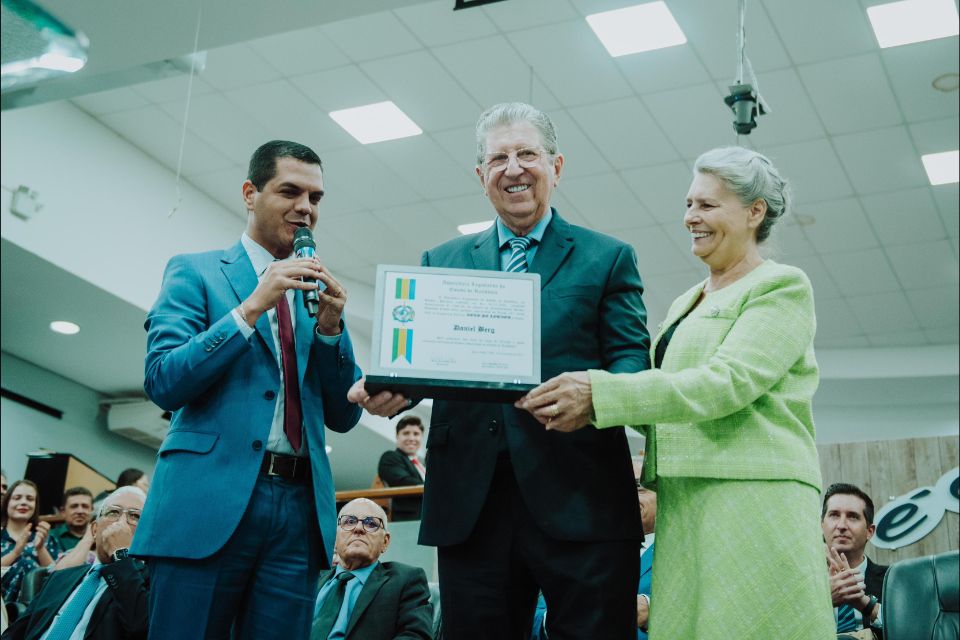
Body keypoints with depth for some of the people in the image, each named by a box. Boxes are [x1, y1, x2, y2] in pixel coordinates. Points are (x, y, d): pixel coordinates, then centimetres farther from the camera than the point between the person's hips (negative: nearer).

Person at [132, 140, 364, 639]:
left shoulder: (316, 294, 17)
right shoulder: (195, 272, 6)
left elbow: (344, 418, 13)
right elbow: (162, 382, -7)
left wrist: (331, 327, -3)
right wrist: (251, 306, -14)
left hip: (301, 506, 4)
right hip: (210, 499, -4)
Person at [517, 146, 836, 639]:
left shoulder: (782, 287, -2)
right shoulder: (683, 306, 23)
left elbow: (728, 381, -16)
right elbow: (660, 389, 17)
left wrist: (599, 392, -21)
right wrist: (585, 408, -3)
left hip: (753, 502, -7)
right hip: (685, 507, 7)